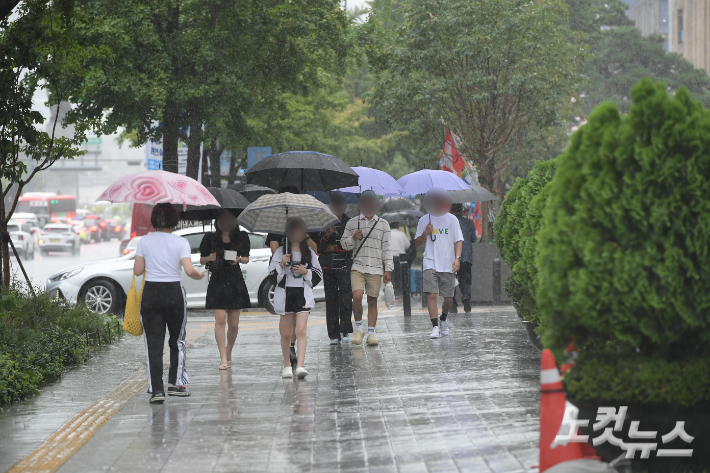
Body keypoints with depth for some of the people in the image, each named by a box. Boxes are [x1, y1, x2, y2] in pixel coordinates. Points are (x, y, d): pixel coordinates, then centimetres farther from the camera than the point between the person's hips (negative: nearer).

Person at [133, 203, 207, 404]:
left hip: (150, 294, 1)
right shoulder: (181, 242, -5)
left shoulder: (145, 241, 1)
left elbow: (137, 270, 2)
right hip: (174, 293, -1)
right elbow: (189, 270, -15)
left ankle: (157, 390, -7)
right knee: (177, 340, 18)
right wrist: (200, 275, 6)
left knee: (153, 343, 1)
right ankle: (175, 383, 20)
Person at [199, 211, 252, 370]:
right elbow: (201, 259, 8)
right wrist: (209, 258, -14)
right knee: (220, 320, -13)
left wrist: (239, 259, -8)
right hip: (217, 281, -2)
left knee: (233, 323, 4)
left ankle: (228, 353, 26)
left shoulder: (242, 237, 6)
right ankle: (223, 359, -13)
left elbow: (246, 258, 14)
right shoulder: (210, 238, 2)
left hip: (235, 282, 2)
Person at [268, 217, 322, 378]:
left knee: (301, 330, -14)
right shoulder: (280, 252, 4)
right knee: (286, 333, 4)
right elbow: (272, 276, 1)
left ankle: (300, 365, -20)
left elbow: (318, 275, 10)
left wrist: (305, 271, -7)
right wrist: (281, 265, -16)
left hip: (303, 294, 0)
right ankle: (287, 365, 19)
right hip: (285, 294, 0)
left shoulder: (310, 253, 8)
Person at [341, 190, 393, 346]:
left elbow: (386, 248, 9)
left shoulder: (383, 224, 10)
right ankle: (358, 327, 2)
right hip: (357, 267, -1)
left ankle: (371, 333, 5)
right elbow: (344, 243, 13)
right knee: (357, 297, -17)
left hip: (375, 269, 1)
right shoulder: (352, 223, 9)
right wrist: (353, 238, -9)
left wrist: (388, 269, 4)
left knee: (372, 301, 0)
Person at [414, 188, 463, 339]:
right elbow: (417, 243, 11)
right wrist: (425, 233, -10)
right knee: (432, 295, -16)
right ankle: (435, 327, -14)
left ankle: (443, 320, 33)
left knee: (448, 298, 4)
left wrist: (457, 257, -12)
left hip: (448, 265, 1)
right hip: (430, 264, -1)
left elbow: (458, 240, 4)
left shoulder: (451, 219, 5)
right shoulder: (424, 220, 7)